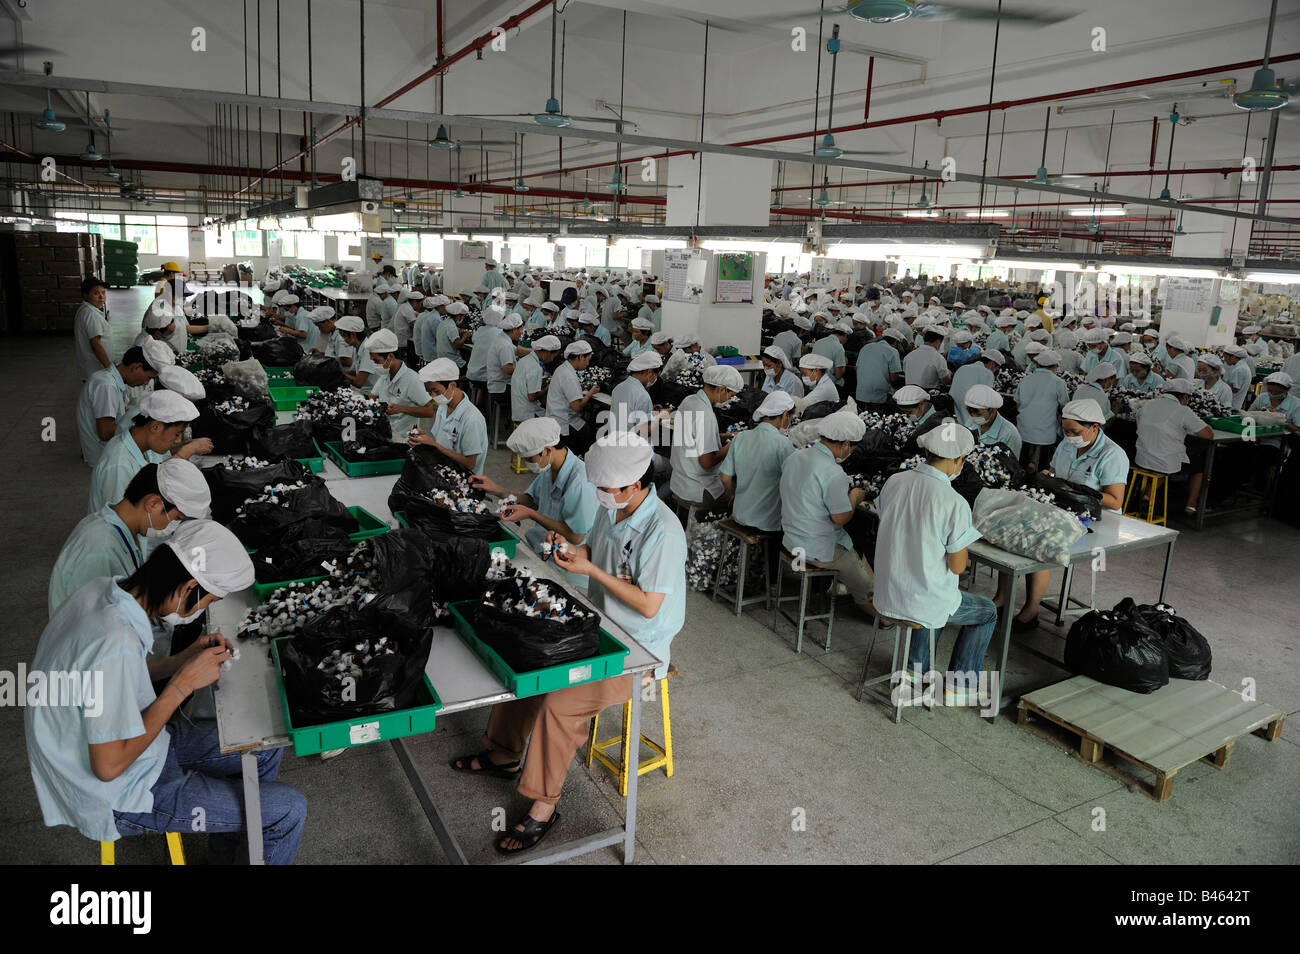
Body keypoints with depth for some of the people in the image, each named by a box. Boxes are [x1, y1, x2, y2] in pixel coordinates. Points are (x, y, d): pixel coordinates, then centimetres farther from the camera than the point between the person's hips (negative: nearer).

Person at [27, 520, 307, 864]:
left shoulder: (102, 589, -8)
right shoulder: (116, 644, -37)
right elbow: (109, 765, -28)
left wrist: (182, 660, -4)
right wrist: (183, 684, -23)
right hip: (122, 796, -9)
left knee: (265, 749, 16)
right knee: (288, 810, -6)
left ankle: (225, 853, 33)